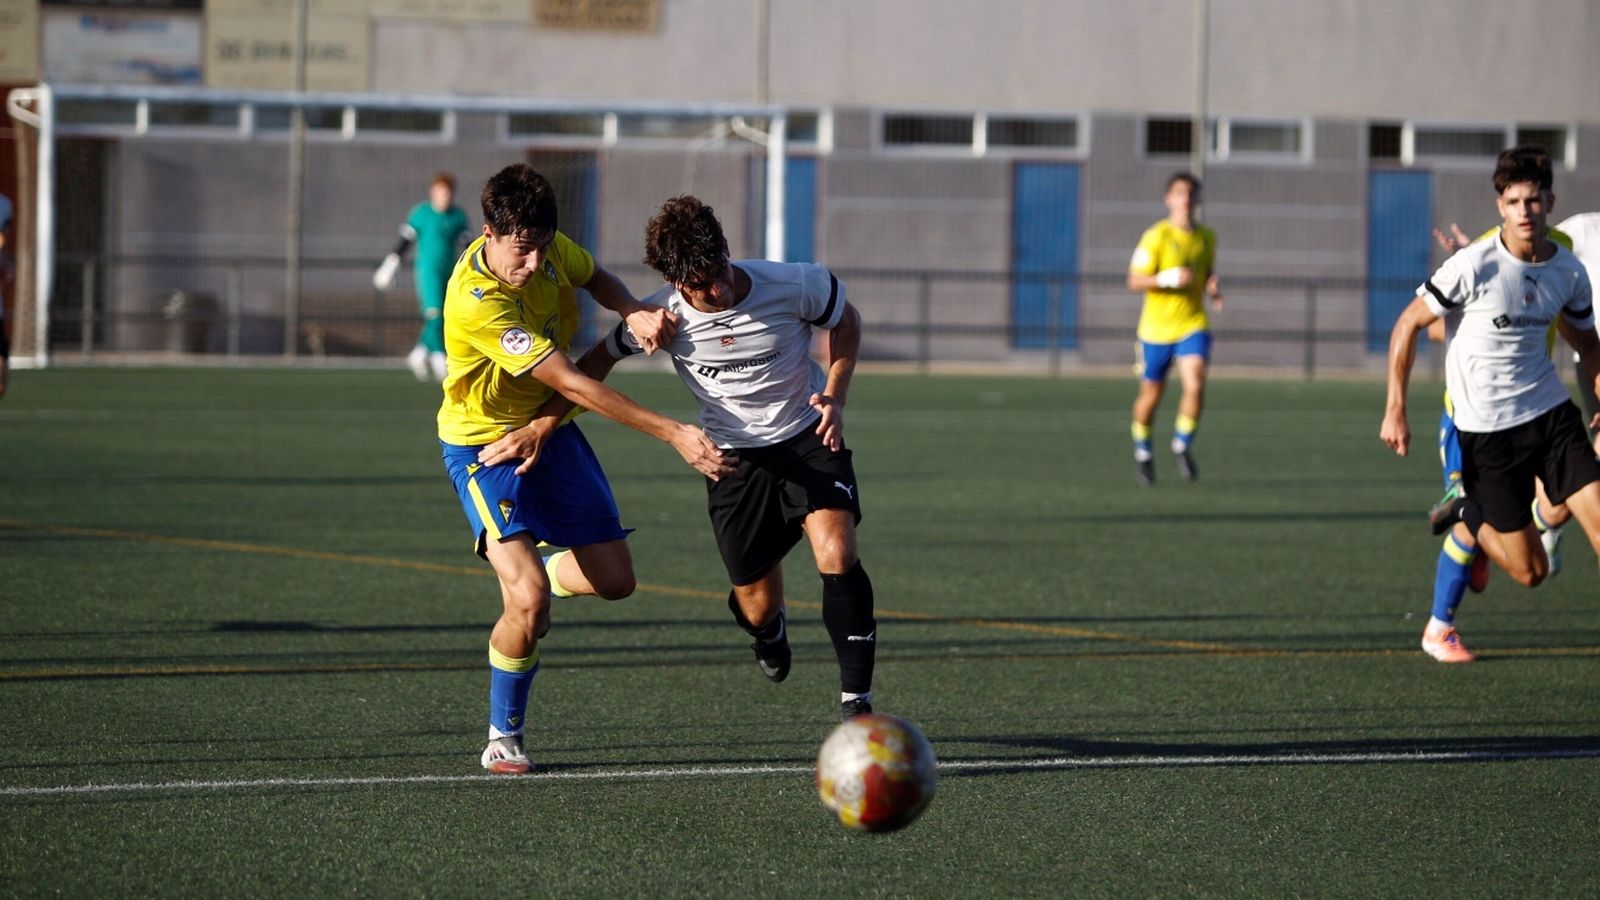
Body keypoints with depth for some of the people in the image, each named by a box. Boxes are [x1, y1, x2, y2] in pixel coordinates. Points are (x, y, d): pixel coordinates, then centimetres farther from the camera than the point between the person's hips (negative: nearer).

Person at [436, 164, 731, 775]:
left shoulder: (546, 245, -12)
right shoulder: (477, 302, -33)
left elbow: (595, 278, 12)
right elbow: (570, 383, -34)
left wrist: (634, 313, -12)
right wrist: (672, 433, -35)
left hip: (548, 430, 7)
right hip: (483, 444, -7)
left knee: (614, 580, 3)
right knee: (529, 599, -23)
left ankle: (529, 578, 36)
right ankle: (504, 738, -1)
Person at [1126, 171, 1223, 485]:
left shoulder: (1206, 237, 5)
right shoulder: (1156, 237, -11)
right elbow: (1134, 281, -11)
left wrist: (1213, 289, -1)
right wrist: (1167, 279, -26)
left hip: (1193, 325, 3)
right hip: (1157, 327, -2)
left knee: (1195, 386, -19)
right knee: (1151, 394, 8)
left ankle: (1182, 445, 2)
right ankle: (1143, 452, 32)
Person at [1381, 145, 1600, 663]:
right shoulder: (1474, 266, -15)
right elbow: (1407, 326, -7)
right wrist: (1395, 410, -9)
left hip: (1551, 412, 4)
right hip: (1487, 427, -4)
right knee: (1530, 571, 1)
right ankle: (1469, 523, 34)